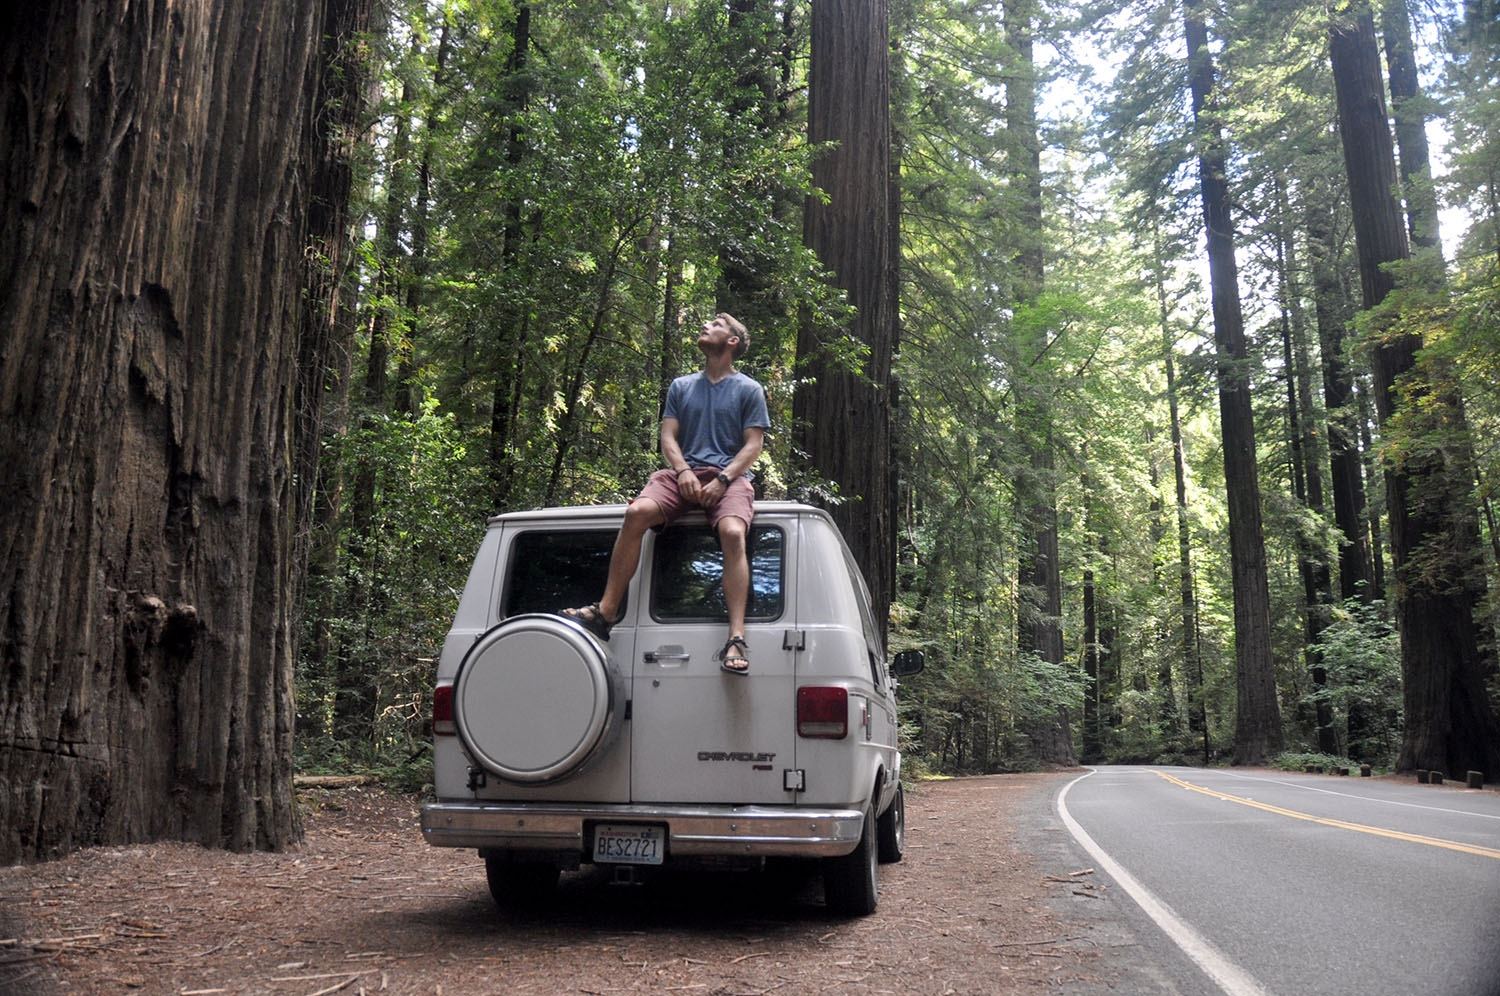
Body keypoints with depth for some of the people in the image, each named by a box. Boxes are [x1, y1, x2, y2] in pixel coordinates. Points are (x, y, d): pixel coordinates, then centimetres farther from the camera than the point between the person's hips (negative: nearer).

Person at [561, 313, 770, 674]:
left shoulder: (749, 390, 13)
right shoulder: (681, 386, 24)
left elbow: (753, 444, 4)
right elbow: (668, 437, 14)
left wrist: (722, 479, -13)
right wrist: (683, 471, -7)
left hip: (729, 476, -3)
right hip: (684, 472, 3)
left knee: (733, 532, -34)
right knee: (637, 512, -28)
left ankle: (736, 637, -40)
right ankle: (606, 611, -26)